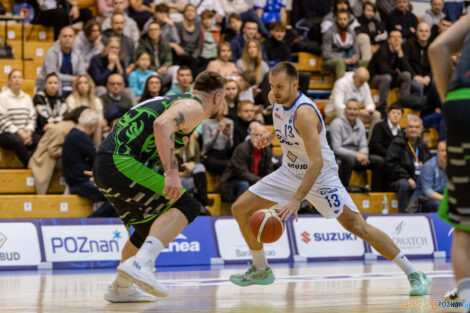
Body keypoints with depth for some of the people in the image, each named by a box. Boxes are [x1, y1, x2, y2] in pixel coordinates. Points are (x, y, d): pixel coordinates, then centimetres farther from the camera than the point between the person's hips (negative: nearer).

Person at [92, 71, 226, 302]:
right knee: (186, 206, -17)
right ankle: (140, 263, -33)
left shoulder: (174, 102, 28)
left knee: (150, 227, 26)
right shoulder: (194, 107, -3)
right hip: (121, 163, -10)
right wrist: (171, 173, -29)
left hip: (104, 165, 10)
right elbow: (162, 125, -24)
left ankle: (121, 289, 38)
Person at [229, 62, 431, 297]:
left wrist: (296, 200, -44)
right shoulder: (276, 98, -8)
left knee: (357, 226, -15)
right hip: (290, 171, 8)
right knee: (240, 209, 2)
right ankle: (261, 270, 20)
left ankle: (413, 274, -8)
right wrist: (274, 133, 26)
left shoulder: (304, 113, -32)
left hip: (320, 175, -8)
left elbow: (316, 162, -38)